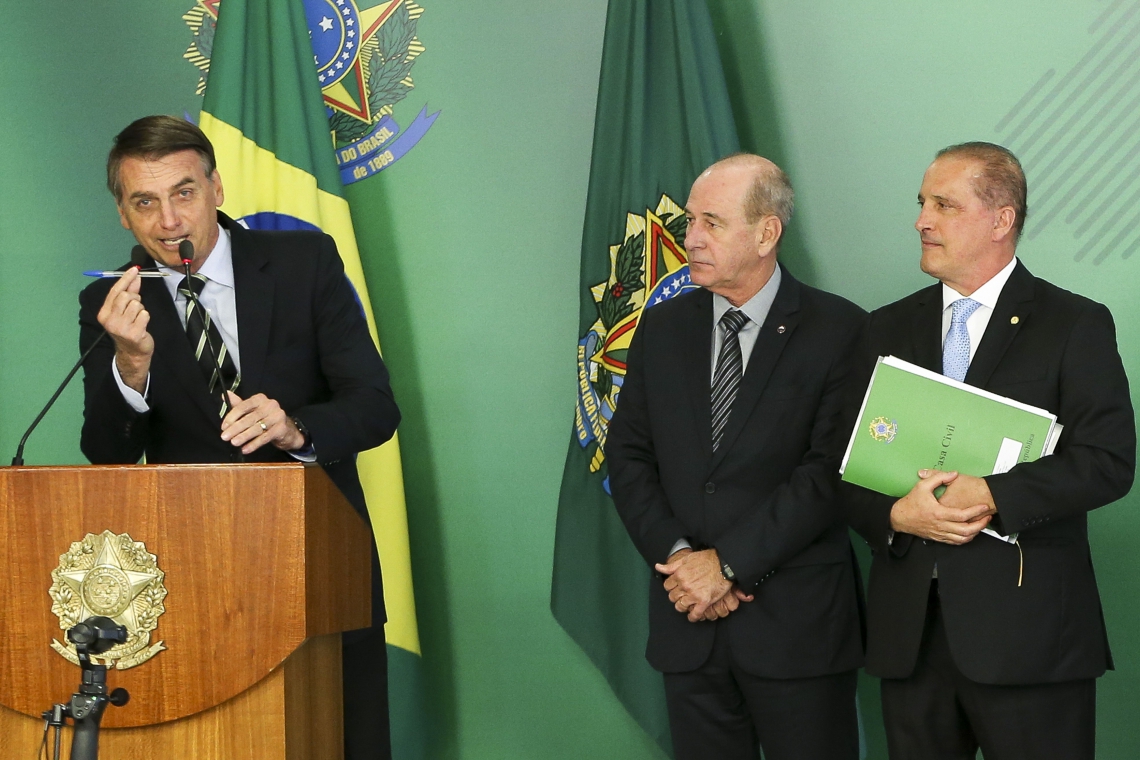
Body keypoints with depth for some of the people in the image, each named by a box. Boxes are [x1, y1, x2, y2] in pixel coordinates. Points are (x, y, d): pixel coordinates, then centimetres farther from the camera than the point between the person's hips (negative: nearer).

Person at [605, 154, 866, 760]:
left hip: (798, 620, -4)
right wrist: (675, 555, -9)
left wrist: (729, 562, -15)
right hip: (687, 622, 4)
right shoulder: (661, 329, 9)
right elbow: (628, 458, 7)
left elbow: (830, 470, -12)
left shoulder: (838, 330, -5)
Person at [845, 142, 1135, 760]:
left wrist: (990, 495, -19)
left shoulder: (1075, 325, 0)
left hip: (1028, 634, -4)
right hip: (908, 628, 4)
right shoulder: (889, 328, 13)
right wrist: (896, 514, -11)